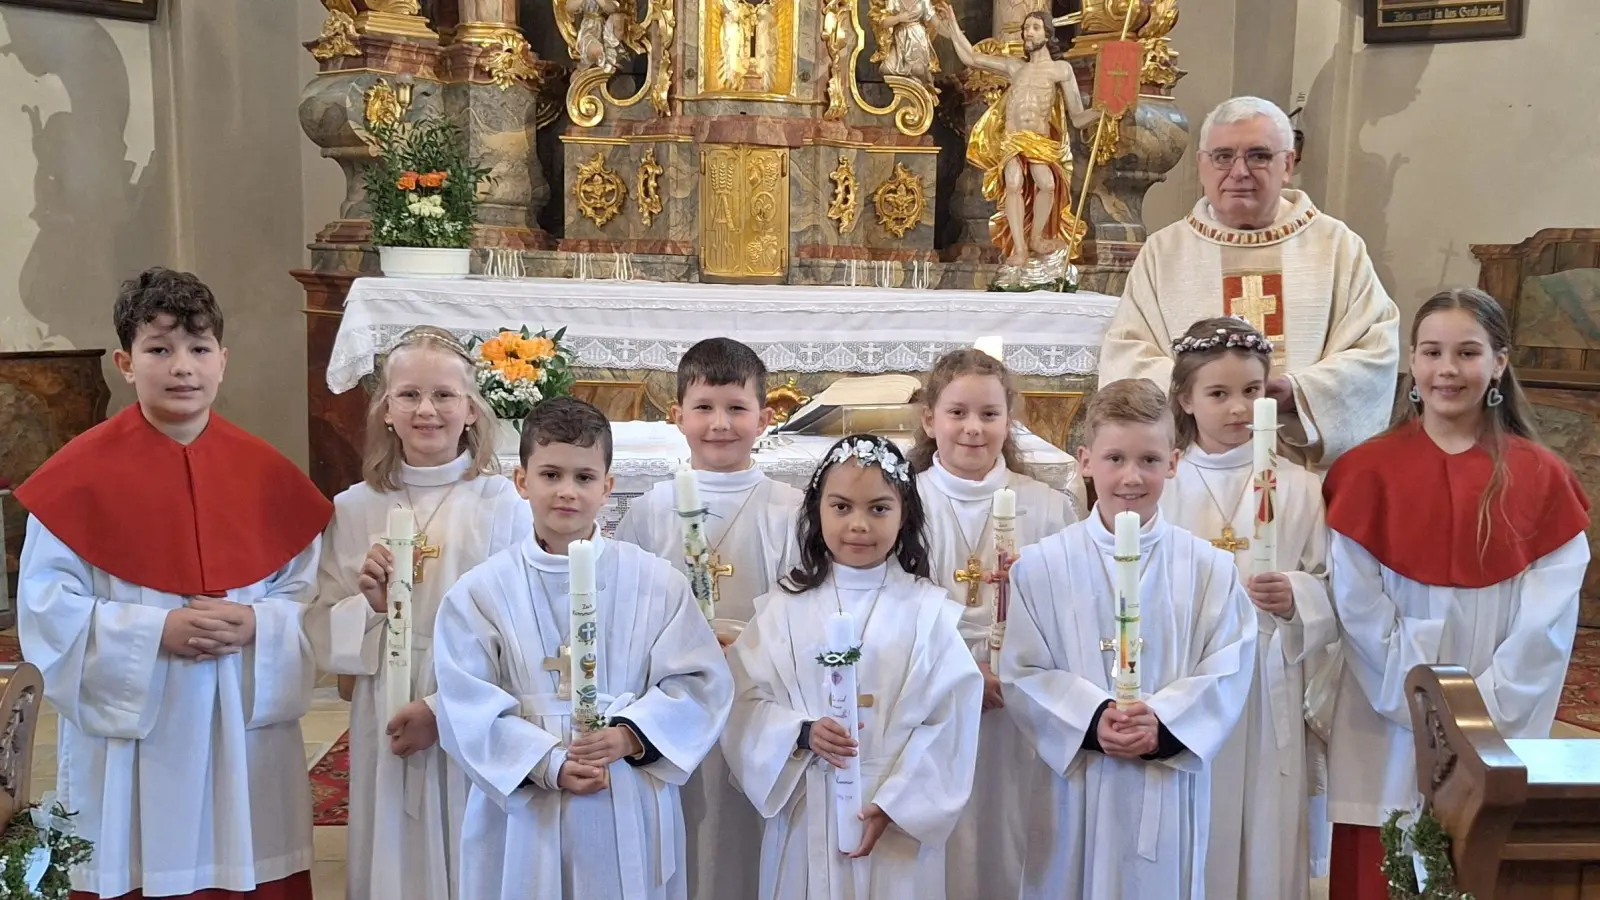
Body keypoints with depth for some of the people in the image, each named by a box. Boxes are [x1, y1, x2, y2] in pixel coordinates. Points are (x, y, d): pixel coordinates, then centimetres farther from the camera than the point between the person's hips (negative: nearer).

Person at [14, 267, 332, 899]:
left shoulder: (266, 473, 2)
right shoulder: (81, 474, -6)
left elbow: (310, 591, 4)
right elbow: (46, 605, -7)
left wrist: (257, 624, -15)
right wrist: (155, 631, -17)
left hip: (246, 733, 2)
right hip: (127, 735, -2)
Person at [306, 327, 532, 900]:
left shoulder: (503, 505, -5)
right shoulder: (353, 509, 2)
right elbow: (323, 639, 5)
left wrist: (446, 708, -13)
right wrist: (369, 604, -13)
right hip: (386, 729, 2)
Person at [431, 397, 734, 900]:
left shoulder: (655, 583, -1)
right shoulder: (481, 592, -2)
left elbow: (699, 683, -2)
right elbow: (468, 707, -6)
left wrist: (630, 736, -17)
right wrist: (548, 763, -17)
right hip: (523, 813, 0)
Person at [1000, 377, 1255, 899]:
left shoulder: (1208, 568, 1)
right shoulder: (1043, 565, -2)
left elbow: (1226, 674, -3)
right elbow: (1023, 673, -5)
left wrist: (1163, 725, -17)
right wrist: (1093, 720, -19)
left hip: (1169, 790, 1)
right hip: (1075, 787, 0)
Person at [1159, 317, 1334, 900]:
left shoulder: (1298, 488, 3)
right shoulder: (1159, 486, 1)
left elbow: (1335, 593, 1)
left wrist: (1295, 598, -17)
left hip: (1269, 695, 1)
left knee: (1266, 842, 5)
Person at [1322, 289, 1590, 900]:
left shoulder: (1542, 478, 0)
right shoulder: (1367, 472, -2)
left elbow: (1550, 618, -4)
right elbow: (1357, 603, -6)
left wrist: (1485, 710, -11)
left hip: (1498, 733, 1)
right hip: (1388, 728, 0)